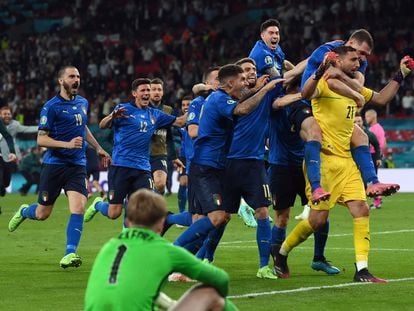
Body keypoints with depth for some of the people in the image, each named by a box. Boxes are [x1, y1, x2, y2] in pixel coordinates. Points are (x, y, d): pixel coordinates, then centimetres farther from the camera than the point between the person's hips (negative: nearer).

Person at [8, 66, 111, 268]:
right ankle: (23, 211, 41)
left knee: (78, 209, -15)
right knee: (42, 213, 6)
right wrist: (68, 144, -23)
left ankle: (69, 254, -13)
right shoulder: (51, 107, -10)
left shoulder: (83, 103, 10)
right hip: (54, 164, -4)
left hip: (77, 166, 4)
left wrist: (98, 148, 32)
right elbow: (41, 139, -13)